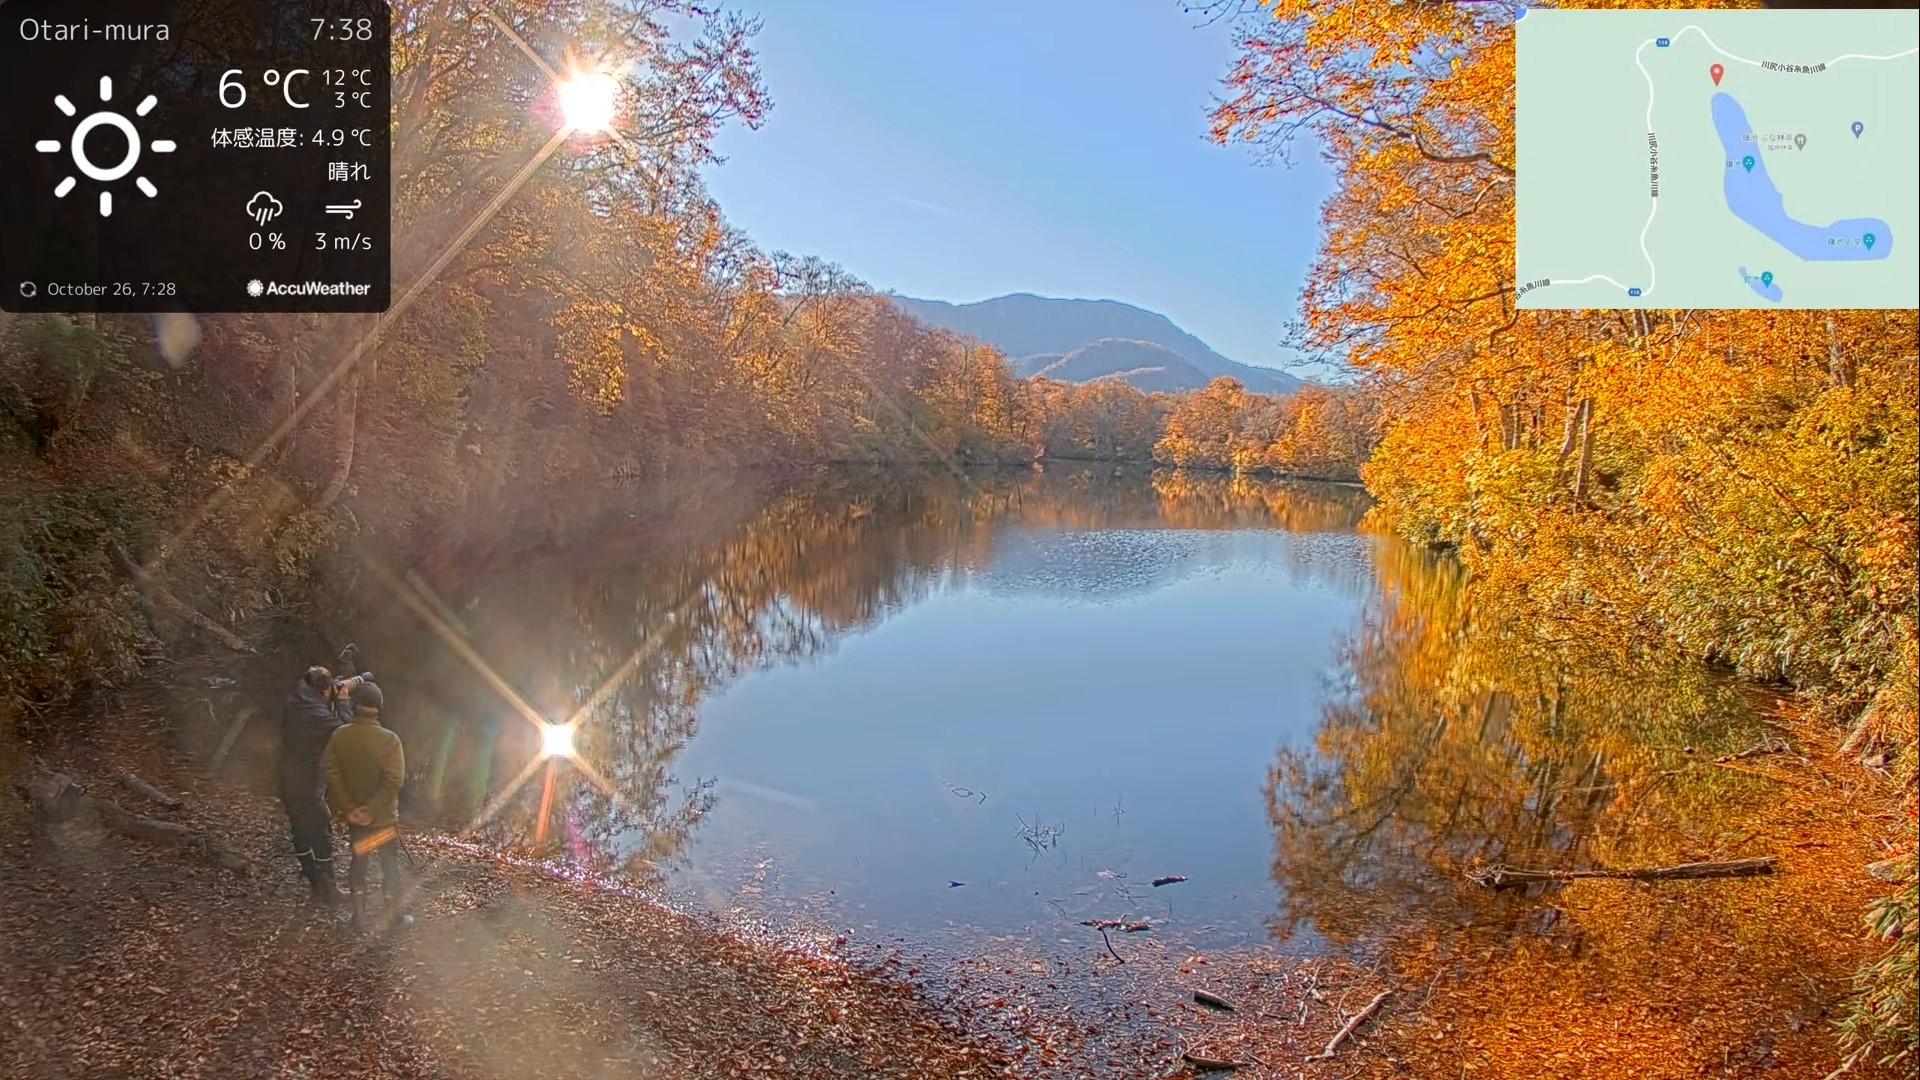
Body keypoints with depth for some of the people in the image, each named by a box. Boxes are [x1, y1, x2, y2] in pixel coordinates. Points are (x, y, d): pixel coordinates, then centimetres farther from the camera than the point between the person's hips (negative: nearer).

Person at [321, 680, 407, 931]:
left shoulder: (339, 735, -8)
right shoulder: (389, 739, -19)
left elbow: (331, 773, -10)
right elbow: (394, 780, -24)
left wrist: (348, 808, -9)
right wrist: (371, 809, -19)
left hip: (354, 815, 3)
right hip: (383, 816, -3)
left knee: (358, 862, 19)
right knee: (390, 865, 11)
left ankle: (360, 917, 25)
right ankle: (393, 917, 18)